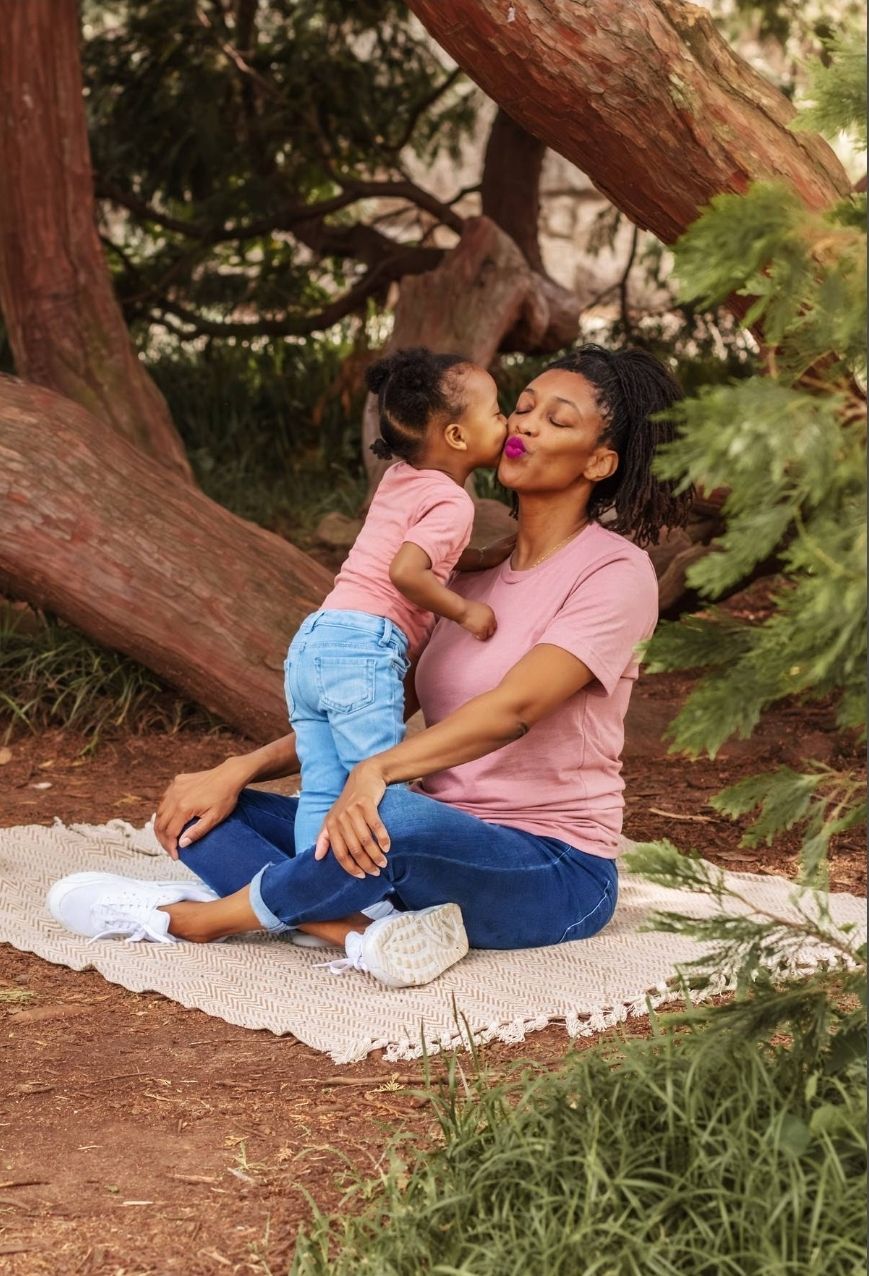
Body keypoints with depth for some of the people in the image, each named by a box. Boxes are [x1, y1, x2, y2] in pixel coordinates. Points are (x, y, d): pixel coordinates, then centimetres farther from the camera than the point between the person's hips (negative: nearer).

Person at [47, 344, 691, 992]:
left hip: (556, 873, -8)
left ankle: (202, 917, -16)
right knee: (203, 813, -3)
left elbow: (514, 708, -24)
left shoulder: (615, 572, -9)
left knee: (393, 815, -40)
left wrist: (376, 771, -39)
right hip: (444, 851, 8)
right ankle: (363, 934, -29)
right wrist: (240, 769, -3)